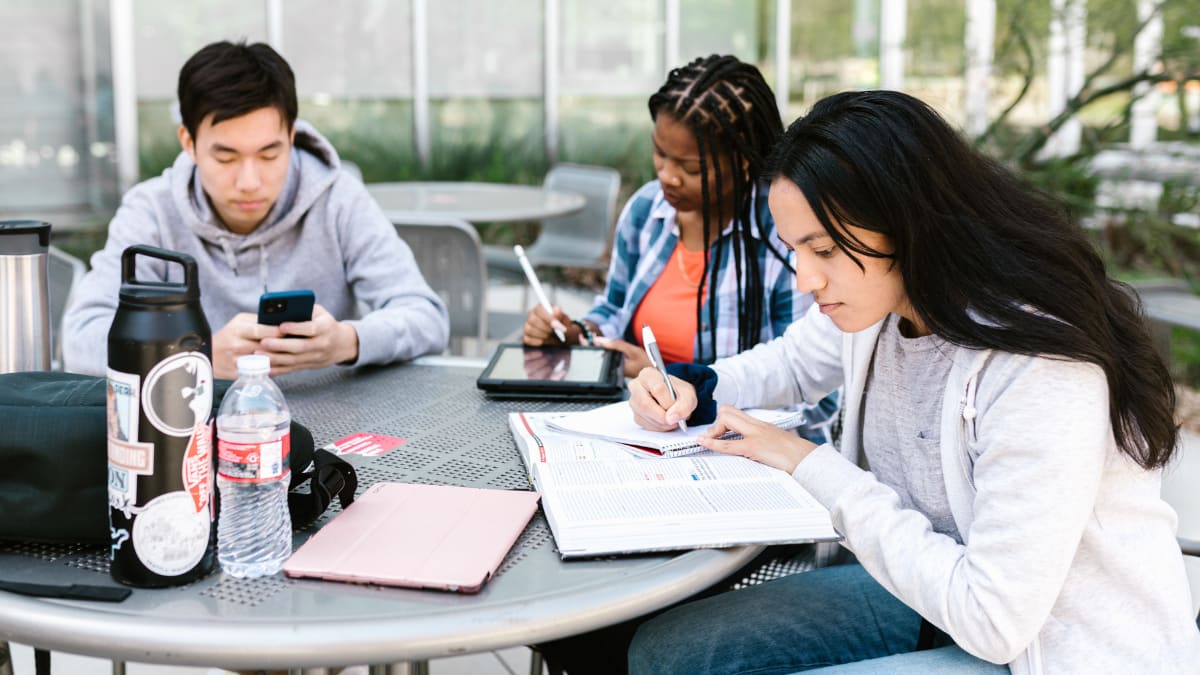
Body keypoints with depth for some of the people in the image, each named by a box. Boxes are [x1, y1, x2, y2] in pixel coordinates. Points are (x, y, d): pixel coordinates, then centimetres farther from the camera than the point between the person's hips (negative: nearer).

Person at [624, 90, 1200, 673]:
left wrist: (814, 467, -22)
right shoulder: (876, 298, -5)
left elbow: (994, 622, -28)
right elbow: (788, 364, 18)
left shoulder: (1042, 370, -30)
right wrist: (691, 391, -4)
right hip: (936, 596, 8)